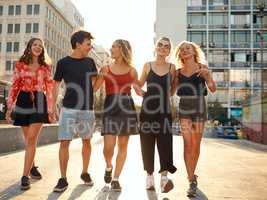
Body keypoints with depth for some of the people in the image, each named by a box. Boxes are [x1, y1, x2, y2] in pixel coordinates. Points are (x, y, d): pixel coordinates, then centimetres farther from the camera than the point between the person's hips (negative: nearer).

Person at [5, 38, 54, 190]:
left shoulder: (46, 67, 6)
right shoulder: (20, 65, 7)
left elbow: (50, 89, 3)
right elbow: (15, 87, 6)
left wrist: (50, 109, -3)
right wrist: (10, 107, 0)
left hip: (39, 103, -1)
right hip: (23, 102, 2)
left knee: (31, 140, -9)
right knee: (29, 140, 11)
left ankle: (25, 175, -5)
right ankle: (32, 167, 32)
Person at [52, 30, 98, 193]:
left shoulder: (90, 62, 10)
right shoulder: (63, 62, 1)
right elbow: (56, 85, 4)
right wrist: (53, 106, -3)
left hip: (88, 109, 3)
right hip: (69, 108, -3)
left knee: (87, 142, 10)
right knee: (64, 143, -4)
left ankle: (85, 173, 26)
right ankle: (63, 179, 6)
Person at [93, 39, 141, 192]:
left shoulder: (131, 70, 7)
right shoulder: (105, 69, 8)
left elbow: (139, 91, 12)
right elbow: (94, 88, 7)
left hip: (127, 108, 1)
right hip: (110, 108, 0)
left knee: (123, 146, 4)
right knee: (109, 146, -7)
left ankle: (116, 178, 18)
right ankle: (109, 166, 28)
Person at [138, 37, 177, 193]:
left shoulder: (172, 67, 7)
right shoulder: (148, 65, 5)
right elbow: (139, 85, 15)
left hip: (164, 109, 0)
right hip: (148, 109, 0)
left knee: (165, 142, -7)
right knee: (147, 142, 4)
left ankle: (164, 177, -6)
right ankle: (150, 176, 16)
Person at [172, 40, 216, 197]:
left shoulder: (202, 68, 2)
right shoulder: (179, 72, 9)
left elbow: (213, 89, -6)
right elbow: (171, 91, 10)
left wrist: (208, 75, -24)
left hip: (199, 108, -1)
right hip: (184, 109, 2)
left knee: (196, 145, 5)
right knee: (187, 144, -5)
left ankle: (192, 176, 25)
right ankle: (192, 180, 2)